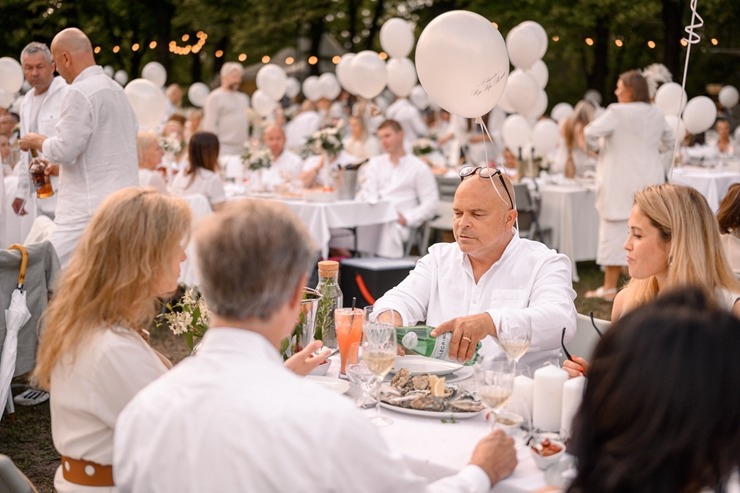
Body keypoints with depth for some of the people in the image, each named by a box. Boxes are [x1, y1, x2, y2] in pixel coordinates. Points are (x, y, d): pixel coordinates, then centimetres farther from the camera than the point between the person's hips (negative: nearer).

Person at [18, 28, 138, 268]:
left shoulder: (80, 93, -12)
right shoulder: (117, 90, 15)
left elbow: (64, 148, -16)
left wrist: (37, 141, 4)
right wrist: (64, 165, 28)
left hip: (90, 206, -9)